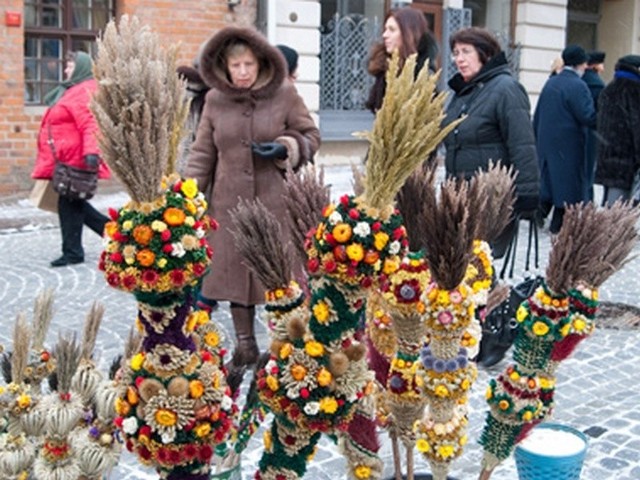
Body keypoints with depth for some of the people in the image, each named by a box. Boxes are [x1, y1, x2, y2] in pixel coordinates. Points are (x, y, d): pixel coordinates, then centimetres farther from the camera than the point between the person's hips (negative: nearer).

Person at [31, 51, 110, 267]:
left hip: (75, 159, -10)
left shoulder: (84, 92, -13)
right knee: (73, 203, 13)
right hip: (66, 158, 10)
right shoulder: (70, 91, 19)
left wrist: (91, 151, -35)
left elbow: (89, 124, -25)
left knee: (70, 203, -4)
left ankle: (72, 252, 6)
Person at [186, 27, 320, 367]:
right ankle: (245, 343, 22)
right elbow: (203, 152, 8)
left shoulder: (284, 94, -2)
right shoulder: (215, 99, 4)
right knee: (235, 270, 8)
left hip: (275, 201, -2)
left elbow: (310, 136, 6)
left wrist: (286, 147, -14)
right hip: (230, 202, 3)